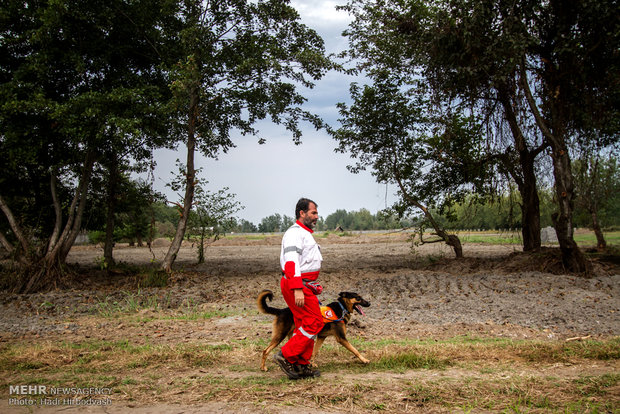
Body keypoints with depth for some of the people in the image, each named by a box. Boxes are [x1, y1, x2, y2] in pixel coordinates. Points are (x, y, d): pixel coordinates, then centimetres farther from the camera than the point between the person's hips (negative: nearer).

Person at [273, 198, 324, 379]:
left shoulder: (305, 233, 22)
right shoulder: (295, 233, -12)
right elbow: (291, 262, -23)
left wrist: (313, 286, 22)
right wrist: (297, 289, -30)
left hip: (303, 285, 10)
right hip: (297, 284, -10)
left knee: (304, 324, 11)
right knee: (314, 323, -11)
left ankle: (301, 365, 16)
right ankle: (287, 356, -7)